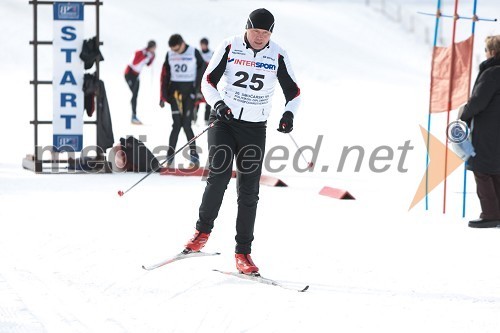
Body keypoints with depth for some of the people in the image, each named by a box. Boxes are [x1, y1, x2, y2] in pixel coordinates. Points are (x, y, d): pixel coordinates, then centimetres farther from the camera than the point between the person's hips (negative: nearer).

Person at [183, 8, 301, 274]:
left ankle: (243, 252, 3)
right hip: (224, 120, -1)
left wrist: (289, 114, -14)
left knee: (248, 191, -2)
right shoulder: (229, 47, -5)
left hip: (254, 129, 1)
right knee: (219, 175, -18)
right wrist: (217, 103, -18)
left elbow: (293, 92, 6)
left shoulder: (278, 56, -2)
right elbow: (209, 80, 1)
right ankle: (203, 230, 3)